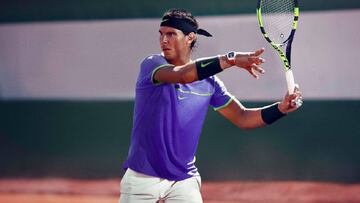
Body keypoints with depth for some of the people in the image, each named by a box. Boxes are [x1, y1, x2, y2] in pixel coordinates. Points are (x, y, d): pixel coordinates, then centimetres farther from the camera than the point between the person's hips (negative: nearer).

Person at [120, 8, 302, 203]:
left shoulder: (209, 82, 3)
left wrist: (281, 108, -11)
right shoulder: (151, 64, -9)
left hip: (184, 181, 2)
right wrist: (231, 59, -38)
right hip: (142, 178, -2)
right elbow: (181, 75, -30)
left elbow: (242, 118, 6)